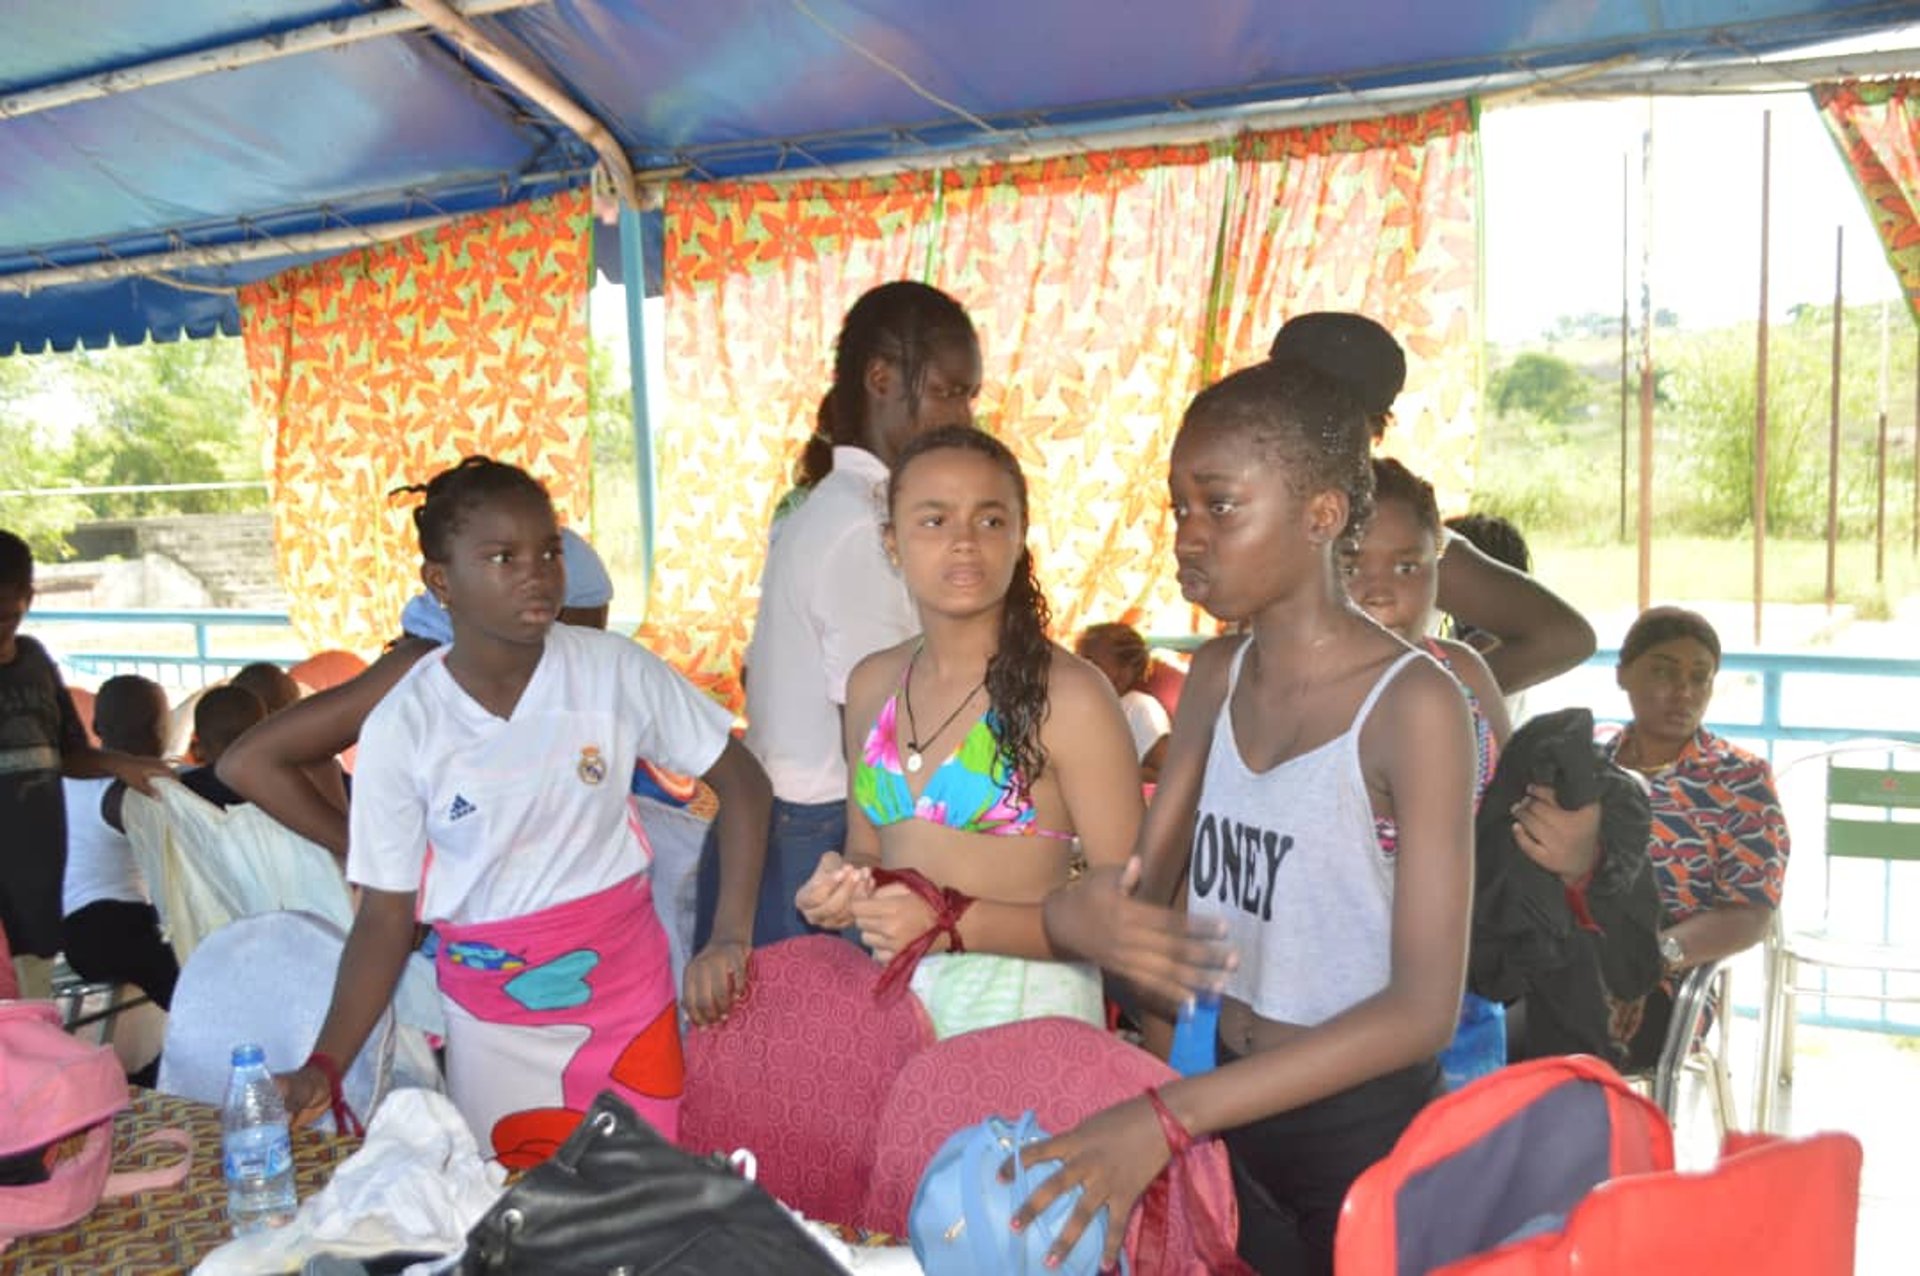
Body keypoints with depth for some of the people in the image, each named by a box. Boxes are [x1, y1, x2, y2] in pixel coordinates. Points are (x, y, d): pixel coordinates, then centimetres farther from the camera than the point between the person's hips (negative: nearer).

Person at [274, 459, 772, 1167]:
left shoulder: (615, 669, -11)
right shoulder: (400, 729, -10)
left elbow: (741, 780, -5)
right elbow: (385, 916, -4)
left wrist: (731, 936, -16)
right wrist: (323, 1066, -16)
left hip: (632, 997, 0)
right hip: (495, 1027, 0)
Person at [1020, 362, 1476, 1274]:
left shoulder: (1414, 704, -21)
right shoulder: (1215, 677, 0)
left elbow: (1424, 1009, -24)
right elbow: (1135, 894, 0)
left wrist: (1168, 1117, -30)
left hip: (1364, 1130, -5)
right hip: (1230, 1106, 5)